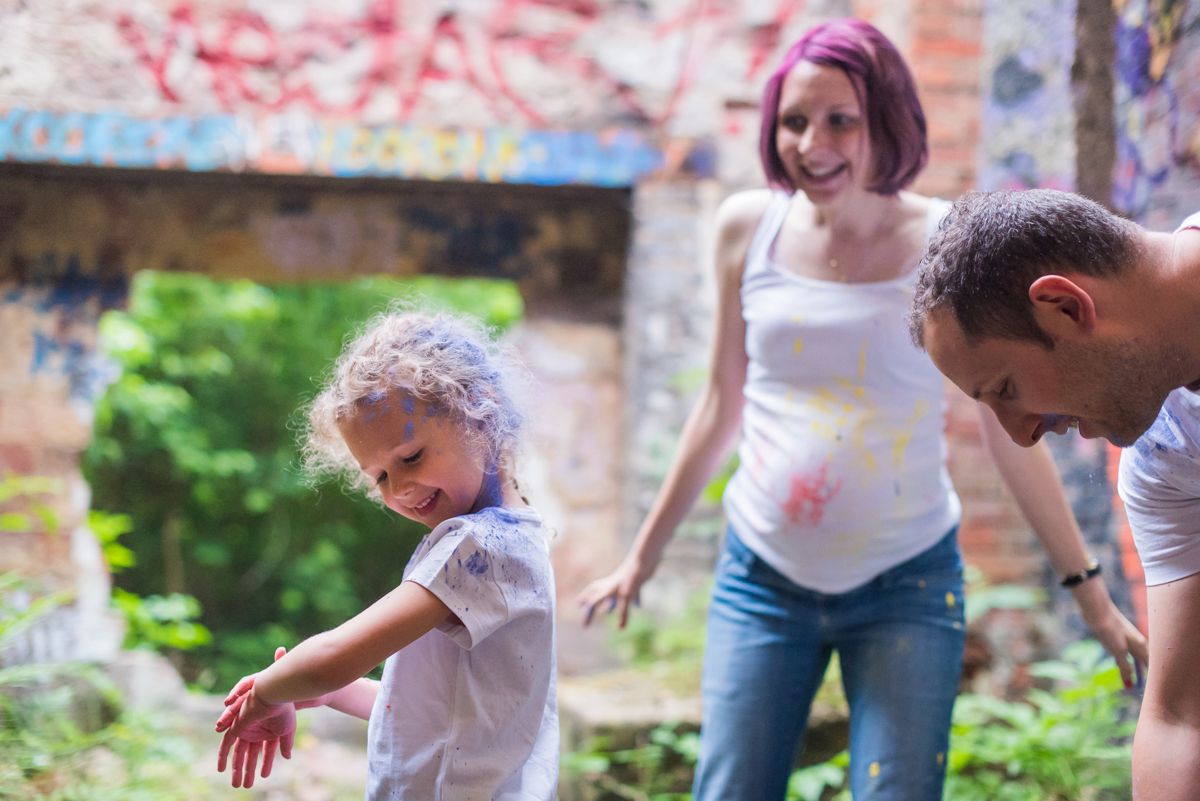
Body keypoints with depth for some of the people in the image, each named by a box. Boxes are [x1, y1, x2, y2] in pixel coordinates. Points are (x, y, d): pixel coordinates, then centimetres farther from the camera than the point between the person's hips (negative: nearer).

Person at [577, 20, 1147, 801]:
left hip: (906, 586, -2)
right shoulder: (749, 226, 1)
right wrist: (644, 555, 19)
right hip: (762, 579, 2)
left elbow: (1011, 430, 1)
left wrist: (1091, 594, 4)